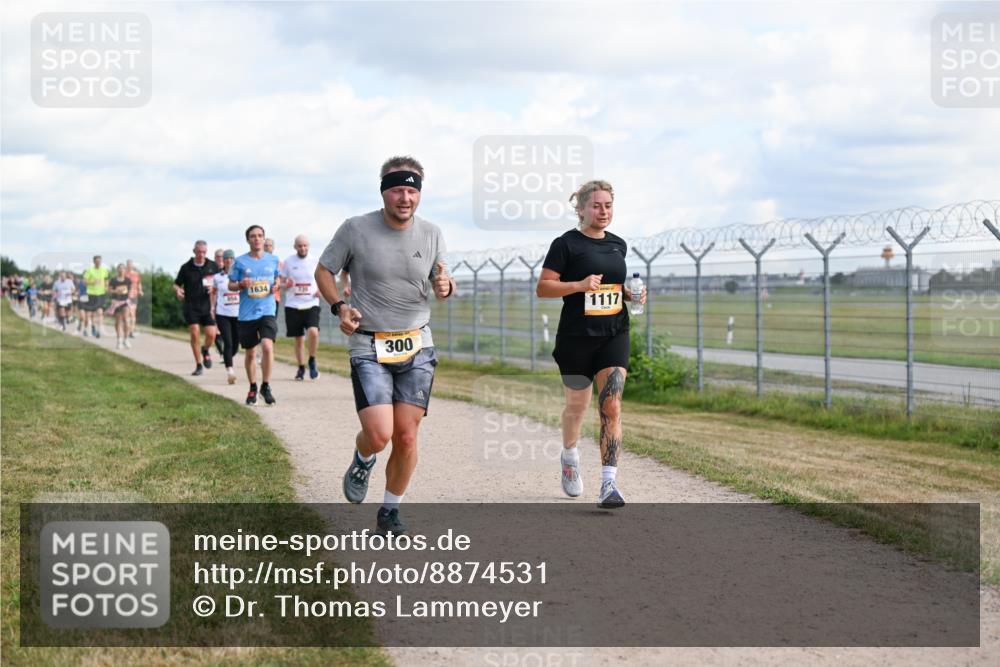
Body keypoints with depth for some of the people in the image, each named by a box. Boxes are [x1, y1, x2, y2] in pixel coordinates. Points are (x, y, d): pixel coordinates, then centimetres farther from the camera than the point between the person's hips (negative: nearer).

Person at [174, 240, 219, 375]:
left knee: (211, 334, -8)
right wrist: (177, 290, -16)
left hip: (207, 306, 1)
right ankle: (199, 365, 2)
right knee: (195, 334, -10)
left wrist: (214, 287, -10)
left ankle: (205, 350, 28)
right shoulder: (186, 267, 1)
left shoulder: (212, 266, 4)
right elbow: (176, 284, 7)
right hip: (191, 307, -1)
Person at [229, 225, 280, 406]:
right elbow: (231, 285, 6)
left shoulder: (273, 260, 6)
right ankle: (252, 389, 29)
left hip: (267, 311, 0)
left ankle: (266, 386, -4)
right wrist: (241, 284, -15)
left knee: (267, 346, -20)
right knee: (250, 352, 9)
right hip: (246, 314, 0)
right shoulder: (240, 261, 1)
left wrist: (276, 286, -2)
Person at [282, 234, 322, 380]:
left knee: (313, 332, -24)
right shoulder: (288, 262, 3)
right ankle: (301, 368, 25)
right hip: (293, 306, 1)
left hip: (311, 304, -1)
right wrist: (287, 284, -13)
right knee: (299, 339, 7)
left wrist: (321, 291, -7)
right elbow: (281, 283, 10)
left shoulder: (315, 262, 3)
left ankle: (312, 361, -2)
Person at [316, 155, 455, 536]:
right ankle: (362, 462, 21)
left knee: (406, 438, 0)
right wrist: (339, 307, -13)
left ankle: (390, 513, 21)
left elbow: (441, 279, 16)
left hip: (416, 347, 3)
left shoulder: (431, 234, 2)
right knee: (379, 435, -17)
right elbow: (324, 271, 5)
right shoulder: (355, 229, -8)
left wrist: (445, 287, -9)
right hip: (368, 347, -3)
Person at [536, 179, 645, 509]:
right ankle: (569, 454, 44)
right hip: (576, 337, -3)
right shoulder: (566, 243, -5)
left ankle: (608, 485, -14)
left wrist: (631, 294, 5)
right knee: (577, 405, 12)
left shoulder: (618, 245, 12)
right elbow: (542, 287, -9)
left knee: (611, 407, -11)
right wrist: (580, 285, -22)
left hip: (614, 336, 3)